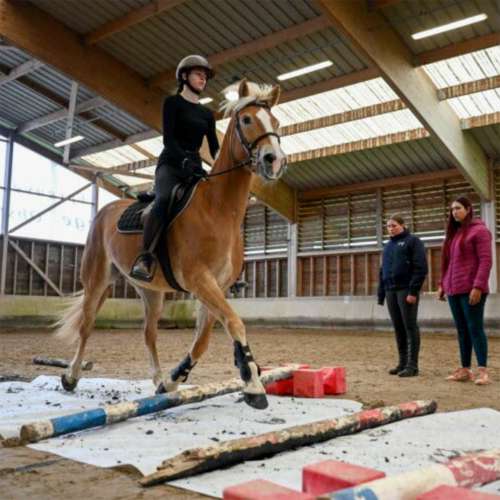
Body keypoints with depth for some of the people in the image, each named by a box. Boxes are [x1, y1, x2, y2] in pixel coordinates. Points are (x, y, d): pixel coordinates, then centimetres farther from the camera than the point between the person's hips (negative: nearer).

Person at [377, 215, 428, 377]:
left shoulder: (412, 241, -1)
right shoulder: (388, 246, 20)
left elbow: (421, 268, -9)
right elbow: (382, 271, 22)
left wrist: (413, 291, -17)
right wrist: (381, 294, 16)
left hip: (406, 290, -7)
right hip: (391, 291, 7)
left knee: (410, 327, -5)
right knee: (398, 328, 8)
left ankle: (412, 365, -2)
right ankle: (402, 362, 14)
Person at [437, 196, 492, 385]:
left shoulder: (479, 230, -4)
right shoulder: (453, 233, 19)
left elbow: (485, 260, -12)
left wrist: (478, 286, -20)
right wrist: (442, 284, 16)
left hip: (471, 290, -7)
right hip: (454, 290, 7)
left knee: (475, 328, -8)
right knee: (462, 329, 8)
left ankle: (483, 371, -5)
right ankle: (465, 369, 12)